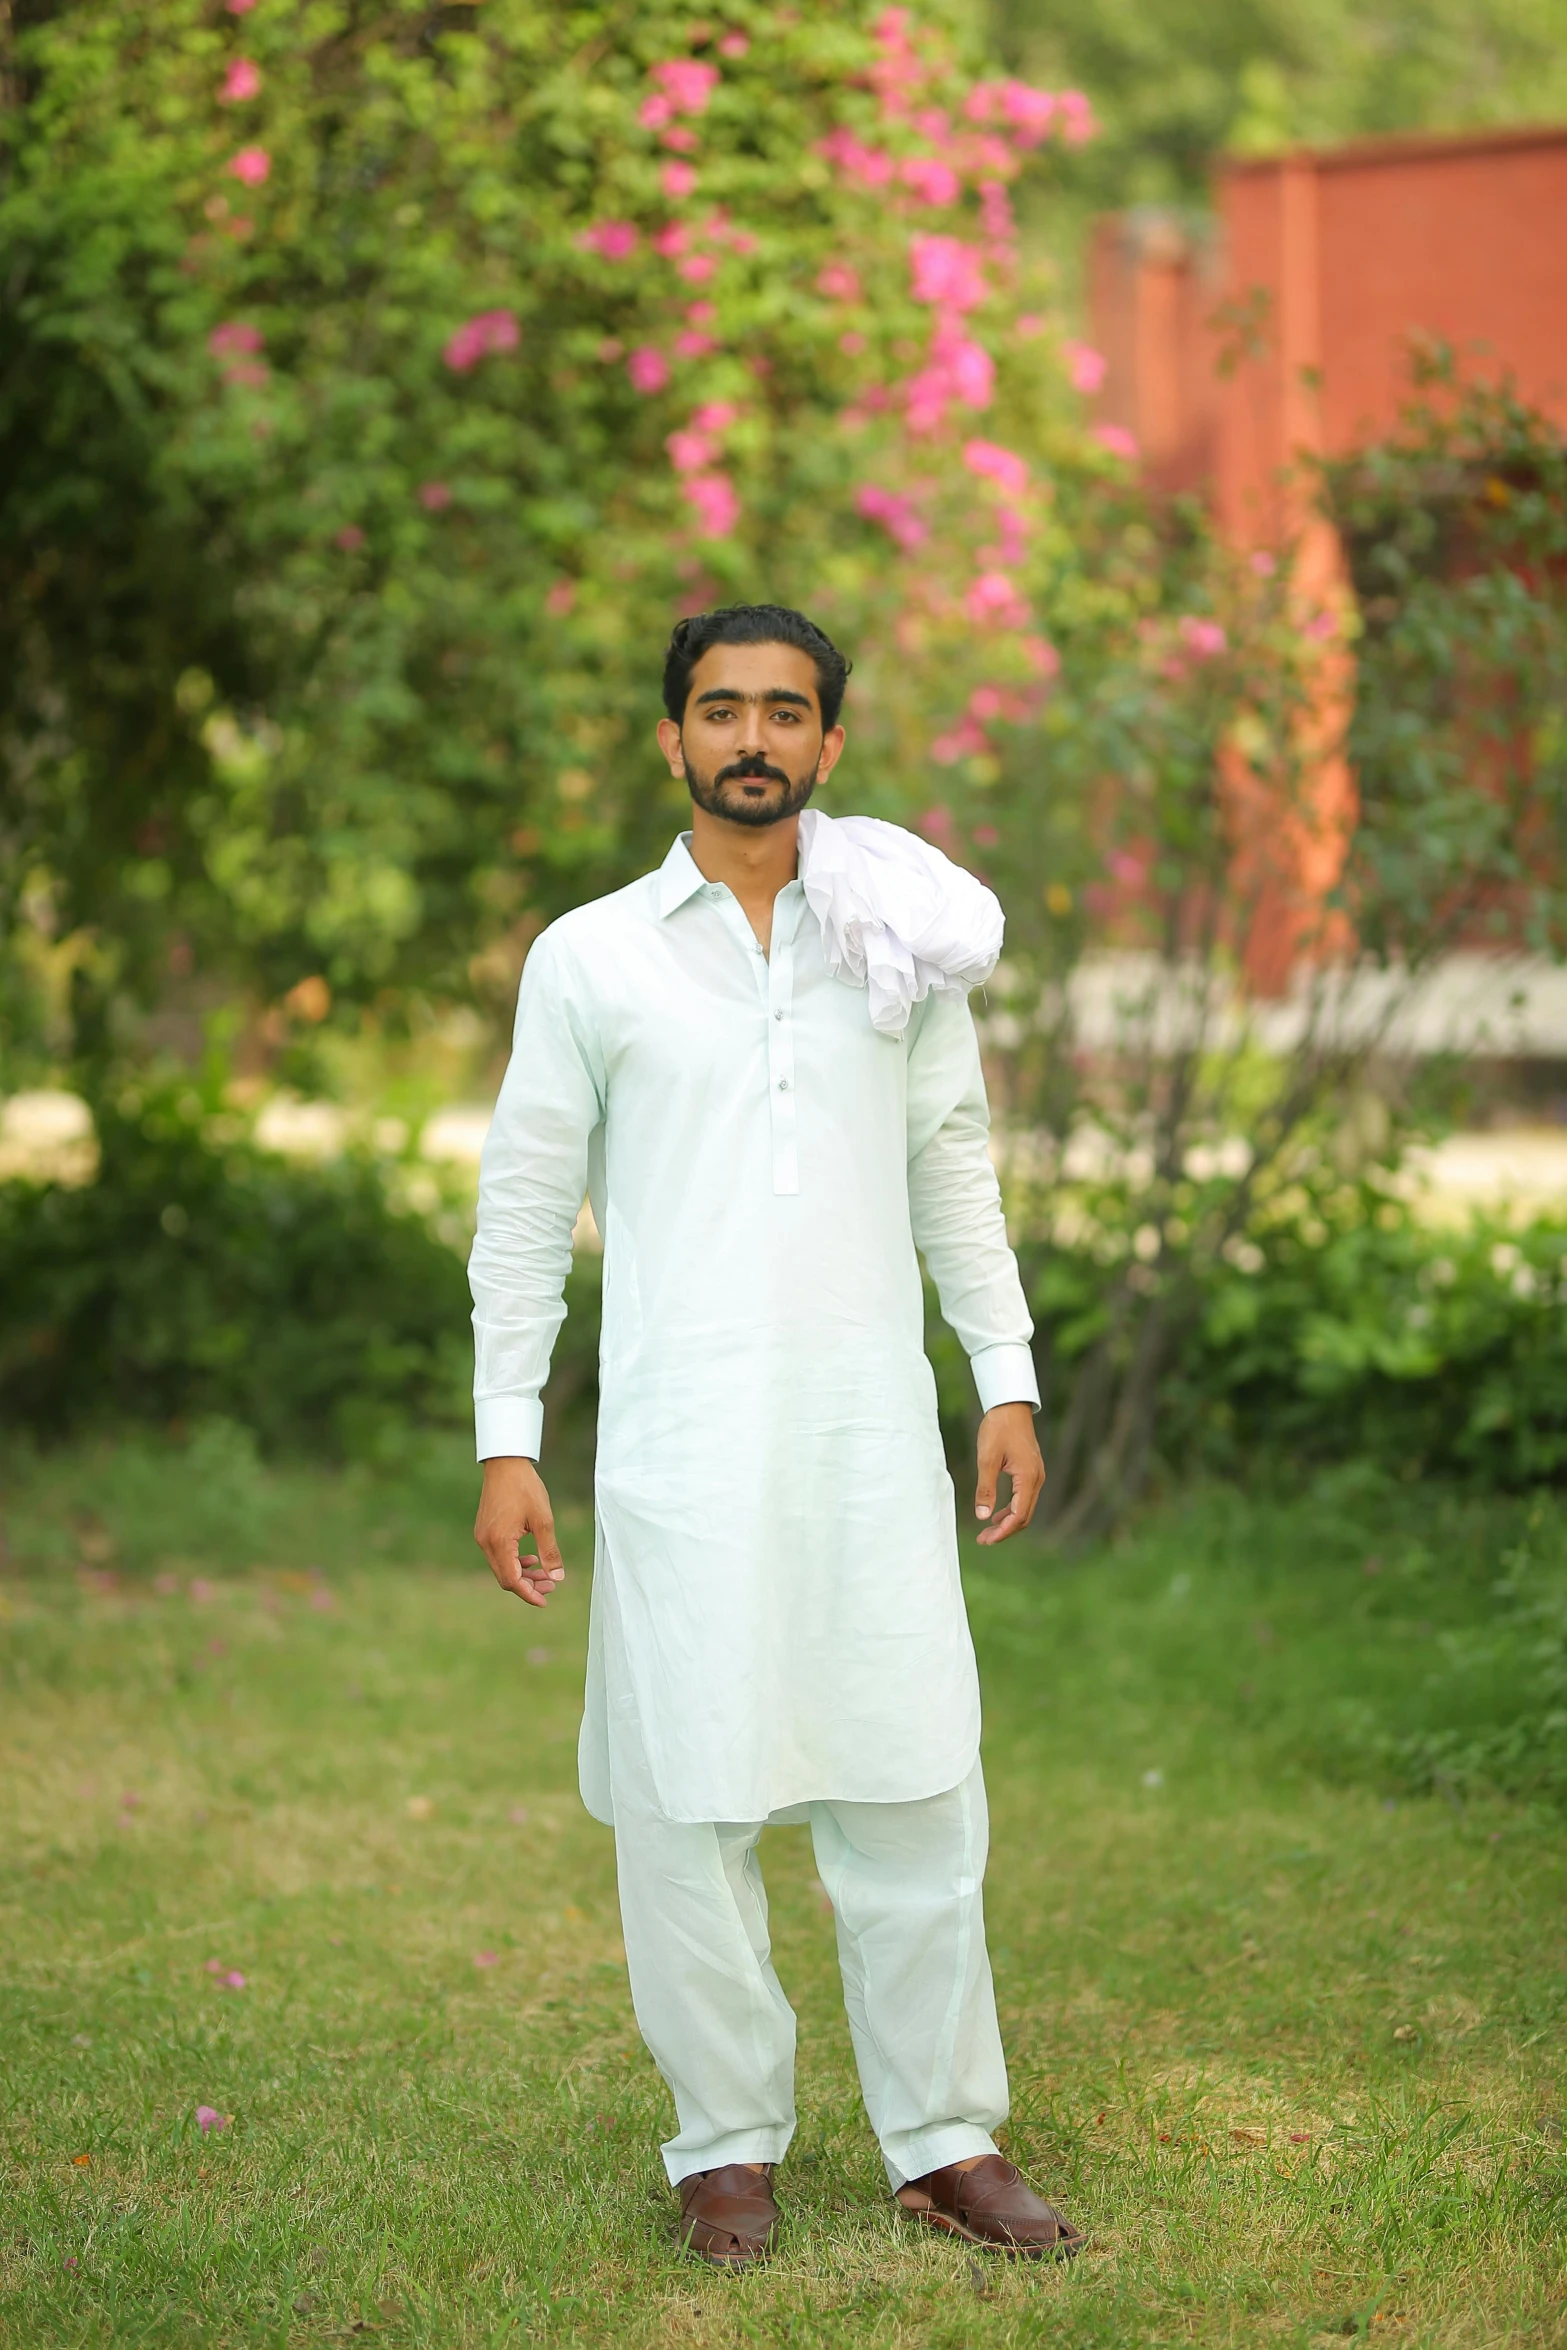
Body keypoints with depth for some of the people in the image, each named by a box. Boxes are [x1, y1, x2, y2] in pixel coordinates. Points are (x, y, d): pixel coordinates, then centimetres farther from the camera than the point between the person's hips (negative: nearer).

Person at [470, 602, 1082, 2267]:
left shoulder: (897, 935, 10)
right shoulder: (587, 959, 4)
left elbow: (957, 1173, 17)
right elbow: (522, 1211, 6)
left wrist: (1009, 1382, 10)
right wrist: (506, 1443, 0)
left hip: (872, 1436, 2)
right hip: (681, 1443, -2)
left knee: (916, 1790, 2)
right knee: (689, 1802, 1)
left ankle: (944, 2141, 12)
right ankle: (727, 2146, 14)